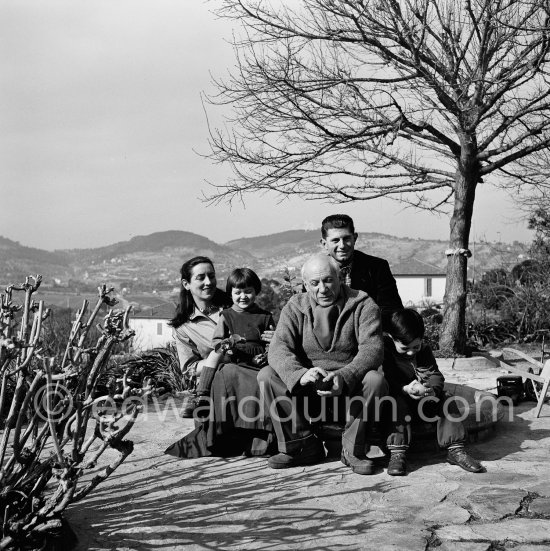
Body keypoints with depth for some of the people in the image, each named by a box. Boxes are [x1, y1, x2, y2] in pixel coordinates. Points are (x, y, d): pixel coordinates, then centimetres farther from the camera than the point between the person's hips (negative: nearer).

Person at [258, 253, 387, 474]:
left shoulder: (362, 305, -4)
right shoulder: (295, 307, 2)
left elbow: (372, 348, -17)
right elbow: (279, 348, -13)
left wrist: (344, 377, -37)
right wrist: (300, 374, -36)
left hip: (350, 383, -2)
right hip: (307, 388, 2)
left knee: (375, 380, -32)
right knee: (266, 376, -20)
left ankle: (352, 450, -14)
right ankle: (305, 445, -11)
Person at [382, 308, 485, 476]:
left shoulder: (424, 350, 0)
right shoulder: (384, 350, -17)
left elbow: (434, 374, -5)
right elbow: (384, 382, -23)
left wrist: (432, 388, -29)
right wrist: (405, 389, -41)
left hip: (421, 399, 4)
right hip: (398, 397, -4)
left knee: (447, 401, -16)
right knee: (398, 403, -36)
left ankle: (455, 449, -11)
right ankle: (397, 453, -36)